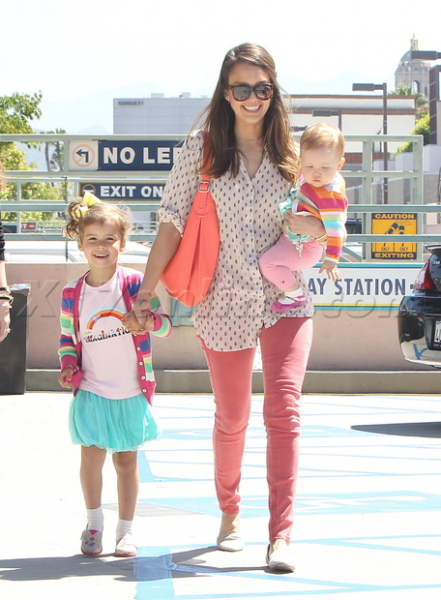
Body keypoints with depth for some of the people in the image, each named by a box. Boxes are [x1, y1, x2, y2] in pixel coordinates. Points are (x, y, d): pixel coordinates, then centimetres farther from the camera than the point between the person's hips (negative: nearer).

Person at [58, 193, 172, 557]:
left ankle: (126, 529, 19)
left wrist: (151, 322, -26)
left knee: (127, 460, 6)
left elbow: (166, 323, -4)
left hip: (131, 391, -1)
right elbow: (67, 338, 11)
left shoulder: (136, 284, -6)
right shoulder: (72, 295, -1)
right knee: (91, 457, 0)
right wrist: (69, 367, -6)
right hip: (91, 391, 1)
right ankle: (94, 523, 20)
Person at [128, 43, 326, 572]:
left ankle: (281, 536, -16)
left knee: (283, 410, -15)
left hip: (286, 299, 1)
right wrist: (146, 290, -6)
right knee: (231, 418, 12)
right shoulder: (201, 148, -2)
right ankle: (229, 513, 36)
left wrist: (316, 226, -6)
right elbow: (173, 223, -2)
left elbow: (320, 221, 17)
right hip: (226, 302, 0)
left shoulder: (290, 153, 5)